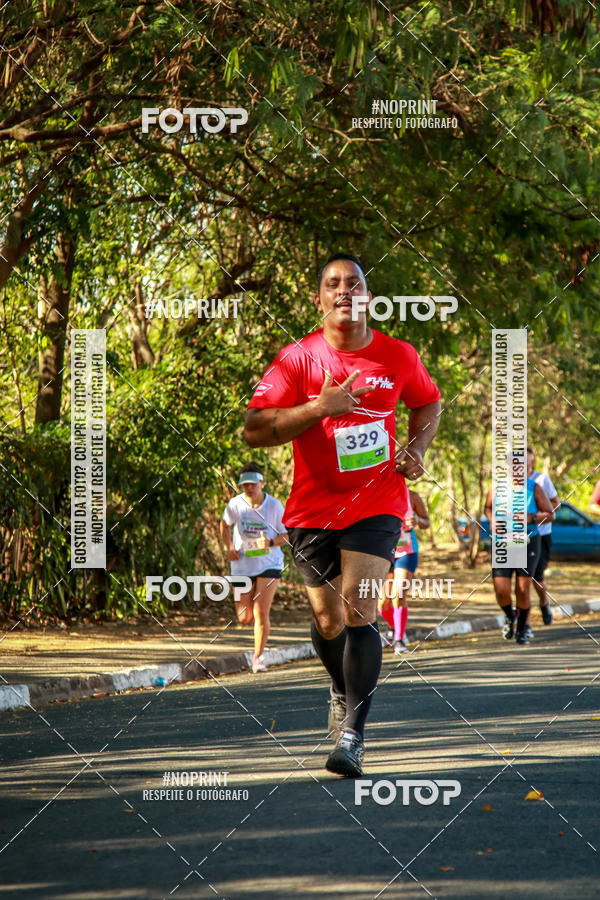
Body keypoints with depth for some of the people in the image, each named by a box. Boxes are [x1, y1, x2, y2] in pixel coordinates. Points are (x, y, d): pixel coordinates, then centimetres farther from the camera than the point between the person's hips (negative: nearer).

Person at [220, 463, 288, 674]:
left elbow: (287, 536, -3)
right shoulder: (235, 505, -7)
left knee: (261, 613, -14)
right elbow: (225, 524, 14)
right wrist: (230, 548, -2)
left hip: (269, 564, -2)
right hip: (242, 567, 2)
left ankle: (258, 657, 0)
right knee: (244, 618, 4)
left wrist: (270, 542, -23)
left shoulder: (274, 506, -10)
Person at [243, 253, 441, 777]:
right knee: (328, 620, 9)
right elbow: (254, 430, -11)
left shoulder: (399, 357, 1)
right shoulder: (297, 359, -6)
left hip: (377, 504, -1)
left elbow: (428, 403, 22)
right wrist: (320, 408, -21)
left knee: (359, 614, -16)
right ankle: (343, 692, 41)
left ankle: (352, 734, -14)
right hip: (313, 509, 1)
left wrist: (416, 450, 4)